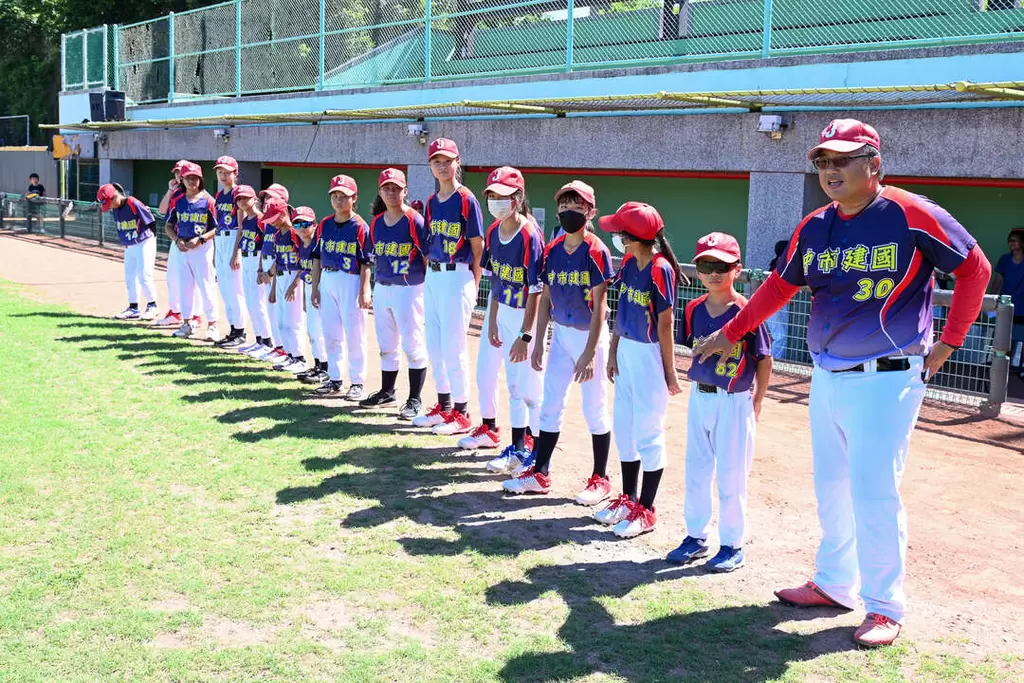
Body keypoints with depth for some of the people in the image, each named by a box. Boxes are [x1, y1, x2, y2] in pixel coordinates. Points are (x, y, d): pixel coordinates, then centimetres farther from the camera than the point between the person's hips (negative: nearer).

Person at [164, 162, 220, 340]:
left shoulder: (207, 200, -4)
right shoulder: (178, 201, 9)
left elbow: (216, 228, -6)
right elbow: (169, 225, 13)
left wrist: (200, 239, -18)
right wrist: (177, 240, -5)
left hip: (202, 247, -5)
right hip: (182, 248, 5)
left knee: (206, 287, -5)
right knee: (184, 286, 10)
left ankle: (212, 325, 2)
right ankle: (188, 323, 21)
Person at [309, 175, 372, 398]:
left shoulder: (360, 226, -7)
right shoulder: (325, 225, 10)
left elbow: (365, 262, -9)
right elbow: (317, 257, 14)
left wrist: (364, 291, -15)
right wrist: (315, 287, 10)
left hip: (351, 282, -6)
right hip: (327, 281, 6)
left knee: (354, 335, -3)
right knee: (330, 334, 11)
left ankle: (357, 383, 5)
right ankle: (335, 380, 22)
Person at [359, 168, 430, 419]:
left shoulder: (414, 220, -9)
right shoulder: (376, 223, 10)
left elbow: (428, 257, -9)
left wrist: (428, 290, -11)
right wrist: (375, 289, 12)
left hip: (409, 289, -7)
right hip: (381, 288, 7)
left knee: (413, 345, -2)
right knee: (386, 345, 16)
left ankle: (415, 400, 6)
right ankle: (387, 393, 30)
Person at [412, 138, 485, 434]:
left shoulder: (466, 199, -9)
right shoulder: (431, 202, 12)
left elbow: (477, 246, -9)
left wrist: (473, 285, -10)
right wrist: (430, 273, 9)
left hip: (457, 277, -8)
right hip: (432, 276, 8)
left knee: (453, 346, -5)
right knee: (434, 344, 12)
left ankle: (462, 413, 5)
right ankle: (444, 406, 25)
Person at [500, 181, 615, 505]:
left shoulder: (596, 251, -14)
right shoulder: (552, 250, 3)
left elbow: (599, 306, -16)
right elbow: (545, 299, 10)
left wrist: (589, 353, -19)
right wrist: (538, 342, 7)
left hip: (589, 335, -6)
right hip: (560, 334, 6)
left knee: (594, 407, 3)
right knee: (550, 404, 9)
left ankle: (600, 479, 15)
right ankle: (540, 473, 18)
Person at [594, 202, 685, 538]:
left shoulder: (660, 269, -18)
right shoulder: (628, 263, 5)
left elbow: (665, 324, -16)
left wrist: (669, 371, -12)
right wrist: (613, 351, 12)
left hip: (650, 355, -8)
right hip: (627, 351, 8)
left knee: (648, 431, 0)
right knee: (623, 425, 16)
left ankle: (646, 510, 12)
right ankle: (628, 499, 31)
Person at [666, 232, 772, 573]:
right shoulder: (694, 309, 2)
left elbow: (764, 360, -7)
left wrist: (756, 404, -6)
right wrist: (699, 382, 8)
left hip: (734, 403, -5)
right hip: (699, 398, 6)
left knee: (731, 475, 3)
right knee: (695, 470, 13)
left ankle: (732, 545, 16)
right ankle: (696, 536, 26)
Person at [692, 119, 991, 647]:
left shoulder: (913, 216, -10)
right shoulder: (813, 228, 6)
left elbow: (974, 268, -2)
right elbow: (779, 286, 19)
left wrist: (948, 343, -2)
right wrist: (730, 333, 21)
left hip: (886, 380, -6)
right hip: (827, 377, 6)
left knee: (873, 492, -6)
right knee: (831, 488, 14)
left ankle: (884, 608, 8)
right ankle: (834, 585, 29)